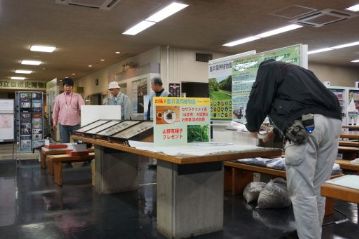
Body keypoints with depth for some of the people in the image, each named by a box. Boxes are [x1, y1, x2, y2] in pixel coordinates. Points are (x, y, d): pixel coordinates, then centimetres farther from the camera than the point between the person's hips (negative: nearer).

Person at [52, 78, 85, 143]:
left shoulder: (78, 96, 2)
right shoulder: (58, 97, 9)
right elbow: (55, 110, 14)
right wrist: (54, 122, 14)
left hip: (75, 124, -2)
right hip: (63, 124, 2)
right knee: (64, 143, 8)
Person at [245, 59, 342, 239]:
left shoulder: (268, 68, 17)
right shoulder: (298, 70, 38)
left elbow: (258, 101, 6)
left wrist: (253, 126, 24)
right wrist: (277, 130, 47)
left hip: (306, 125, -8)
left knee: (302, 191, -2)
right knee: (316, 188, 16)